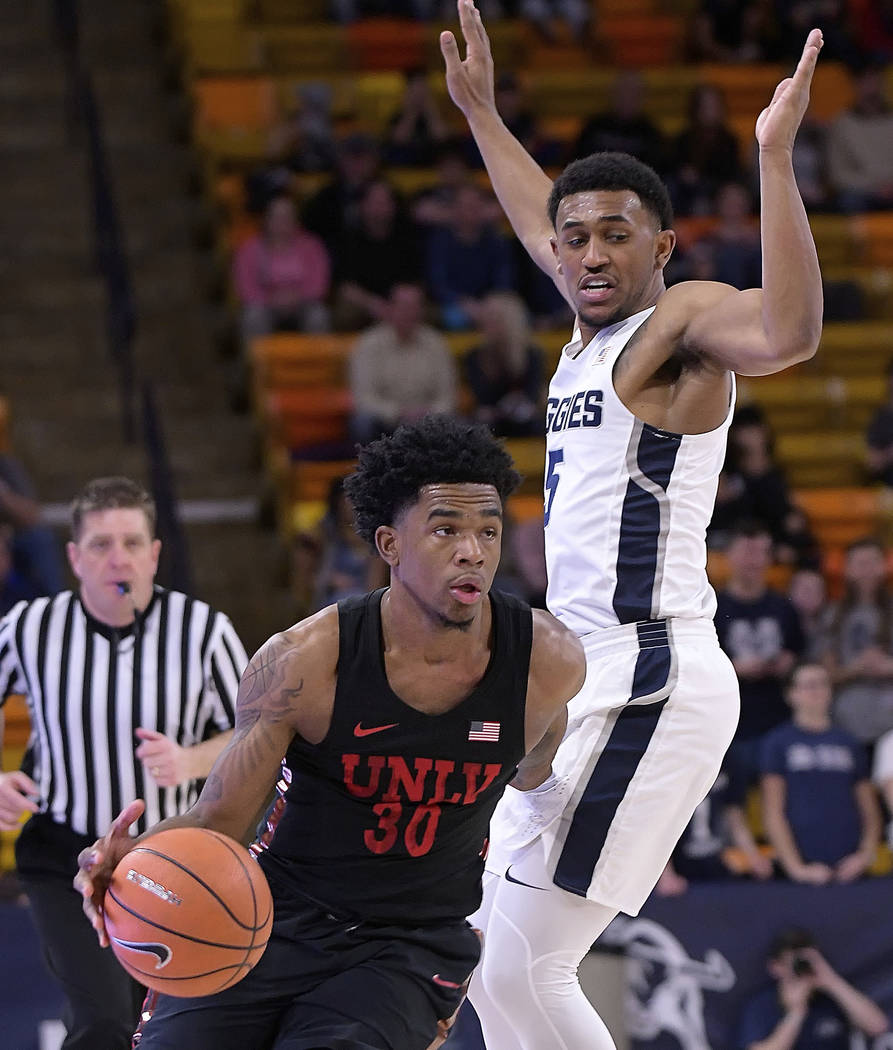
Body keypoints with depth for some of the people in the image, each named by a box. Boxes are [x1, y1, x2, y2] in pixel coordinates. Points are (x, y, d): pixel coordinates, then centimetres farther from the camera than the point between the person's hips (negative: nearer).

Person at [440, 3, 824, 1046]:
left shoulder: (683, 319, -9)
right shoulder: (591, 329, 16)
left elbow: (790, 330, -34)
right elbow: (539, 224, 40)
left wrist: (775, 150, -35)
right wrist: (480, 113, 46)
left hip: (647, 682, -10)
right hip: (585, 681, 10)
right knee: (489, 962, 12)